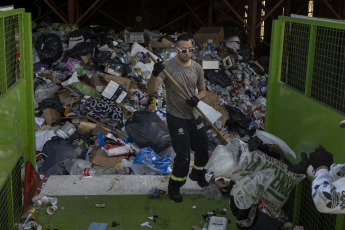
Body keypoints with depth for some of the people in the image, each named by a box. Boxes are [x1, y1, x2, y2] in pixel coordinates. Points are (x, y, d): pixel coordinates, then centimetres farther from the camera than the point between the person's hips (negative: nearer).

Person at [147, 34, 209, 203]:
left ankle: (198, 174, 51)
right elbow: (150, 90, -27)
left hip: (194, 116, 6)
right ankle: (174, 187, 17)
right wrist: (155, 74, -47)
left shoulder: (196, 68, -1)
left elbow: (203, 90, 9)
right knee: (183, 155, -6)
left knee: (203, 149, 21)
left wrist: (197, 98, -14)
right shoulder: (168, 67, -18)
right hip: (176, 118, -6)